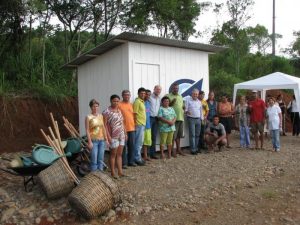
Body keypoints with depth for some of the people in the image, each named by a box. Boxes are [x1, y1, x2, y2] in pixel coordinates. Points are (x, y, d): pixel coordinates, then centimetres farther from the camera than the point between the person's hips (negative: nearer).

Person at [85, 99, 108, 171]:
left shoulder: (101, 116, 9)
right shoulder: (88, 117, -5)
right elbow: (87, 130, -8)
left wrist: (106, 139, 11)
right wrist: (89, 142, -14)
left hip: (101, 140, 5)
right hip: (94, 140, -5)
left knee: (101, 159, 11)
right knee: (94, 160, -2)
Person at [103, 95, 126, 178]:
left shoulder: (119, 111, 12)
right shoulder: (107, 112, -10)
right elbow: (105, 124, -14)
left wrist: (125, 133, 14)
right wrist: (108, 136, -18)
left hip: (121, 135, 7)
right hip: (113, 136, -7)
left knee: (119, 154, 11)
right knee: (113, 154, 2)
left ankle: (120, 172, 18)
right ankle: (113, 173, 13)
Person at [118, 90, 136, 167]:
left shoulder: (131, 105, 13)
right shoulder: (119, 105, -5)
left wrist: (134, 125, 14)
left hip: (132, 128, 6)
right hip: (123, 129, -6)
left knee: (132, 146, 11)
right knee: (124, 146, 0)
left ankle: (131, 161, 22)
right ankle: (124, 163, 9)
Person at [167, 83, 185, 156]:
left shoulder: (180, 96, 19)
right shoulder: (168, 96, -5)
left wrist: (184, 107, 6)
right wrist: (171, 103, -22)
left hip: (181, 117, 7)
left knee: (179, 135, 15)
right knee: (173, 135, -3)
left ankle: (178, 149, 25)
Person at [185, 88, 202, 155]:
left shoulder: (199, 101, 16)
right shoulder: (188, 99, 0)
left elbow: (201, 111, 20)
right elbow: (185, 108, -6)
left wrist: (201, 118, 16)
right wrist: (187, 111, -27)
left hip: (198, 119, 6)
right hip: (191, 119, -5)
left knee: (197, 134, 6)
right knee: (192, 135, -8)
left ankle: (196, 148, 15)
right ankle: (193, 150, -5)